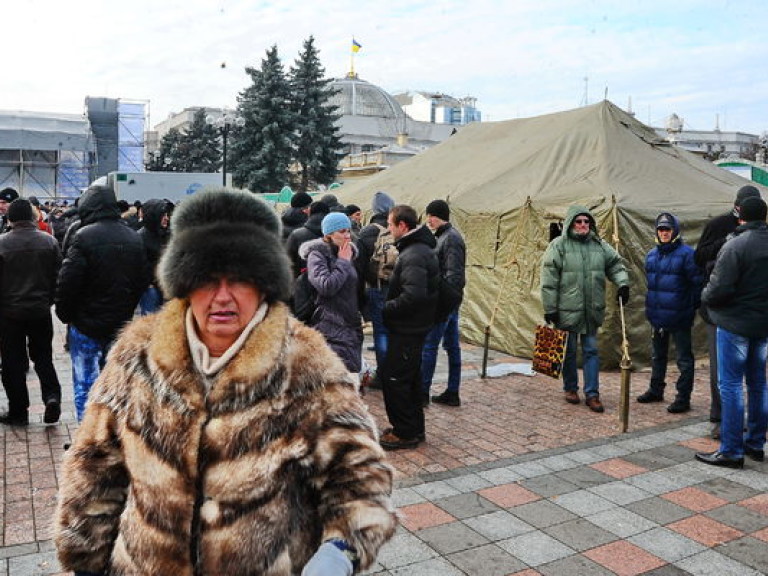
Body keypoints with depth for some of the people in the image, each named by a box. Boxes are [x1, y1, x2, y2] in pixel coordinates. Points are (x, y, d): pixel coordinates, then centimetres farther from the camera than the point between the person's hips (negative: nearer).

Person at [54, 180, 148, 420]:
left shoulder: (84, 236, -15)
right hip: (120, 325, 6)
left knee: (85, 383, 4)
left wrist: (64, 314, -1)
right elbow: (143, 280, 8)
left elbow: (67, 281, -17)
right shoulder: (133, 237, 4)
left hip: (86, 324, -5)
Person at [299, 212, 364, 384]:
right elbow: (326, 286, -22)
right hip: (330, 328, -8)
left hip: (351, 326, 8)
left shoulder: (349, 253, 17)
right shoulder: (317, 254, -6)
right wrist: (343, 262, -11)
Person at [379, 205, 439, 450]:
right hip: (415, 326, 10)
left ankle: (405, 432, 10)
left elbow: (413, 295, -32)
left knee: (394, 379, 0)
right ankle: (414, 428, 30)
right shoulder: (423, 248, 12)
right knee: (411, 378, 19)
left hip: (407, 329, -10)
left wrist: (386, 308, -18)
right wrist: (390, 306, 10)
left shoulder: (413, 255, -22)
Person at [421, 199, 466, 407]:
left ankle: (422, 392, 5)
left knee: (429, 345, -3)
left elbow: (453, 275, -20)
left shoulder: (450, 239, -14)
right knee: (452, 346, 12)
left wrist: (442, 299, -22)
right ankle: (452, 393, 20)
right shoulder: (444, 236, 16)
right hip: (452, 301, 10)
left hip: (443, 302, -10)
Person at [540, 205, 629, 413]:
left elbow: (615, 264, 17)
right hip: (567, 310, -4)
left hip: (592, 310, 4)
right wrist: (550, 308, -11)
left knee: (591, 351, 7)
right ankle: (570, 388, 28)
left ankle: (592, 394, 14)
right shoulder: (558, 245, -8)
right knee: (569, 351, 9)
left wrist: (622, 282, -2)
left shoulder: (599, 245, 7)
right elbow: (549, 280, -9)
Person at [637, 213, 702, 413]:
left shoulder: (686, 254, -12)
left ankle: (683, 398, 11)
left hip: (679, 317, -7)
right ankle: (656, 390, 34)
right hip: (658, 315, 7)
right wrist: (650, 308, 15)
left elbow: (697, 283, -10)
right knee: (658, 355, 20)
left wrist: (693, 307, -9)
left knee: (684, 359, 3)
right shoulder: (652, 255, 9)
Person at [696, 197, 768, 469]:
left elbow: (719, 289, -20)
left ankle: (731, 451, 2)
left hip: (736, 323, -7)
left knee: (730, 384, -1)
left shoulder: (735, 245, -17)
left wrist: (705, 296, -1)